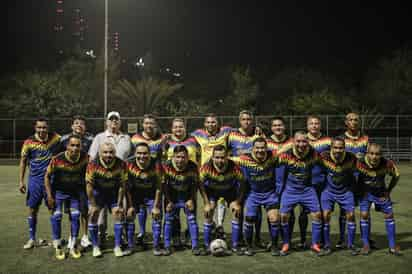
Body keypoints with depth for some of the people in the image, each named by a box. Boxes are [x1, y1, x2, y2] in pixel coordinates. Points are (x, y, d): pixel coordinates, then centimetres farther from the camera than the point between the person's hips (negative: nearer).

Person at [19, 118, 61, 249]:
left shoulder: (55, 138, -4)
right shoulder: (29, 142, -6)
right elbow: (23, 161, 2)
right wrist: (21, 181, 0)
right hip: (35, 180, 0)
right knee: (32, 210, 7)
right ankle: (32, 239, 23)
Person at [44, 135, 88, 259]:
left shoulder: (85, 157, -18)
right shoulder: (57, 159, -25)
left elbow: (86, 173, 2)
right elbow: (47, 176, -12)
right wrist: (49, 196, -14)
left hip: (75, 192, 2)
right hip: (58, 191, -2)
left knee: (75, 216, 2)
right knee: (56, 216, -6)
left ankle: (73, 247, 17)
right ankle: (58, 247, 9)